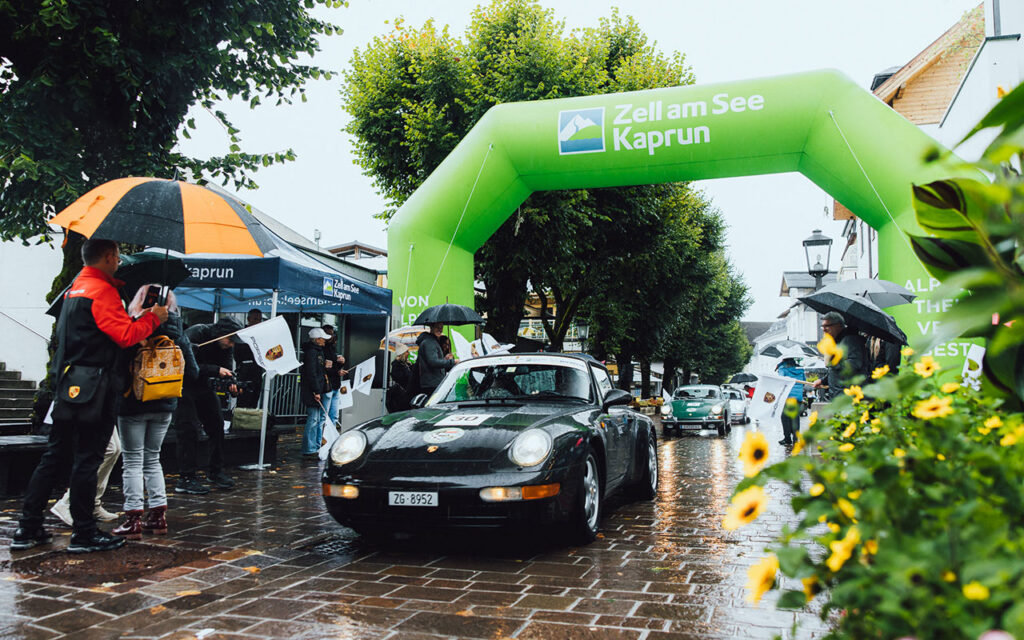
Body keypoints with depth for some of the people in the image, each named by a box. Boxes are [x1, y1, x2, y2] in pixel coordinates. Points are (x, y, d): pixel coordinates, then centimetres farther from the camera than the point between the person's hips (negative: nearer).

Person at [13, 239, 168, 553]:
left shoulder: (75, 288, 17)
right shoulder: (102, 291, -13)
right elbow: (126, 335, -19)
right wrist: (153, 318, -4)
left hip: (68, 383, 9)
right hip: (93, 388, -9)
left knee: (54, 456, 13)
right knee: (87, 459, -2)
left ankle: (27, 528, 16)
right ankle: (84, 533, 6)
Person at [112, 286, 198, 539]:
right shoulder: (178, 333, -2)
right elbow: (193, 372, -1)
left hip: (133, 404, -4)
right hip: (164, 406, 4)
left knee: (133, 461, 4)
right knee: (152, 458, 17)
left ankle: (133, 519, 2)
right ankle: (158, 516, 17)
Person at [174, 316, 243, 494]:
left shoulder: (225, 345, -4)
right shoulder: (194, 334, -25)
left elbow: (227, 369, -4)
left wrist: (231, 383, -25)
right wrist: (216, 370, -35)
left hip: (203, 386, 7)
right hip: (184, 385, -7)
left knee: (216, 425, 6)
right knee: (188, 429, -13)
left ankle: (216, 472, 17)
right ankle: (186, 479, -9)